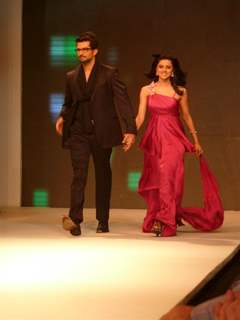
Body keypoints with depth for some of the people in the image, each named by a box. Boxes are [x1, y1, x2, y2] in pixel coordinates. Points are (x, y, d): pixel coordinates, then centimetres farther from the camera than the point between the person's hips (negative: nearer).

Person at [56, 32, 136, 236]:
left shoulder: (109, 74, 0)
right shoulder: (71, 77, 13)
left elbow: (123, 101, -6)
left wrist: (130, 130, -15)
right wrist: (62, 117, 3)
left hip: (102, 133, -2)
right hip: (78, 133, 2)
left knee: (103, 176, 7)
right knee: (79, 175, -12)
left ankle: (103, 221, 17)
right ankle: (75, 220, -22)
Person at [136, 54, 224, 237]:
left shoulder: (180, 91, 3)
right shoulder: (146, 90, 6)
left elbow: (187, 117, 10)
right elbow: (140, 117, 0)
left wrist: (196, 141, 10)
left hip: (173, 138, -2)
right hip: (154, 138, 2)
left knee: (168, 176, -12)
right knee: (155, 180, 4)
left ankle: (166, 222, -12)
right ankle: (155, 219, 16)